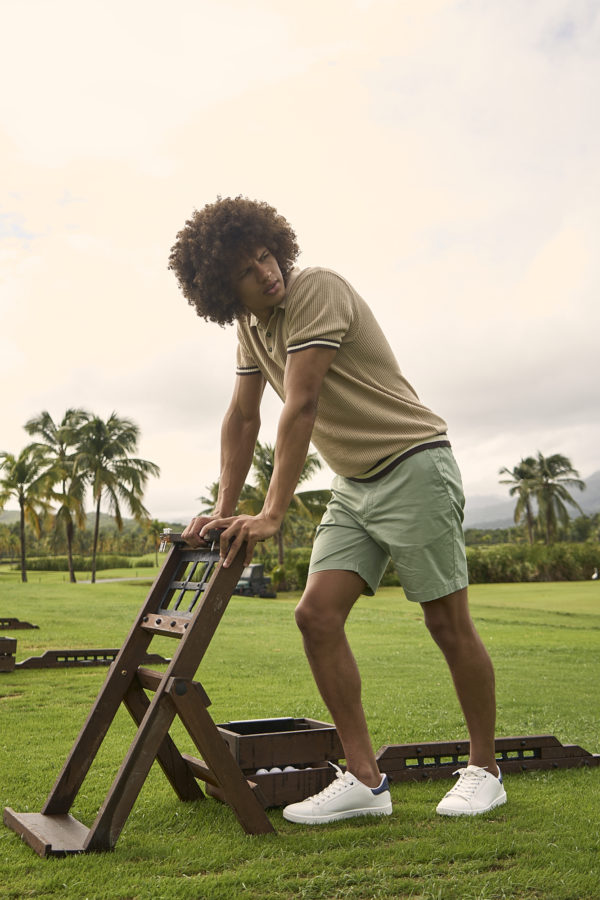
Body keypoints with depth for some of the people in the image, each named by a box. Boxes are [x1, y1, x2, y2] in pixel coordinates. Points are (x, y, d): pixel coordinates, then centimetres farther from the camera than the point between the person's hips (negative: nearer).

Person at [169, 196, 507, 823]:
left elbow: (300, 408, -23)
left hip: (414, 463, -7)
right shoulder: (250, 325, 9)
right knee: (316, 614, -6)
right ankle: (364, 780, 1)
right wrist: (223, 510, 2)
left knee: (448, 624, -2)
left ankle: (484, 772, 15)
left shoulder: (318, 290, -17)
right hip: (353, 485, 8)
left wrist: (271, 516, -25)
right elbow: (242, 418, 10)